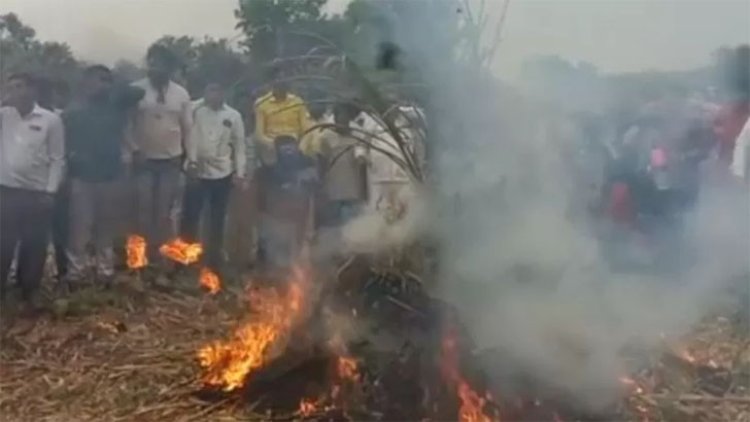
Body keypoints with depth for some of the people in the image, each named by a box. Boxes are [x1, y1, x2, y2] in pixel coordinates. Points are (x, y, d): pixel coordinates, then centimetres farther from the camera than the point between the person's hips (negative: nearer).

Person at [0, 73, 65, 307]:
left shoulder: (51, 120, -1)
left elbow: (57, 159, -1)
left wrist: (50, 191, -7)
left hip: (37, 194, -2)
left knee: (34, 246, 6)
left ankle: (30, 291, 21)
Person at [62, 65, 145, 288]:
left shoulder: (115, 106, 7)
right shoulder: (73, 112, 1)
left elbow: (138, 93, -1)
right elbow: (63, 141, 0)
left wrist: (111, 90, -2)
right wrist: (71, 156, -14)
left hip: (109, 175, 2)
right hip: (81, 176, -2)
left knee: (106, 226, 11)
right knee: (79, 226, -1)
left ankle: (106, 270, 21)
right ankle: (76, 271, 8)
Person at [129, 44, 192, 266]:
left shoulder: (181, 94, 3)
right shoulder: (136, 90, -4)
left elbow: (187, 127, 6)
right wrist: (134, 150, -10)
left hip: (172, 160, 2)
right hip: (144, 160, -2)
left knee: (164, 211, 7)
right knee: (143, 209, 0)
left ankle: (157, 250, 18)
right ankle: (142, 252, 10)